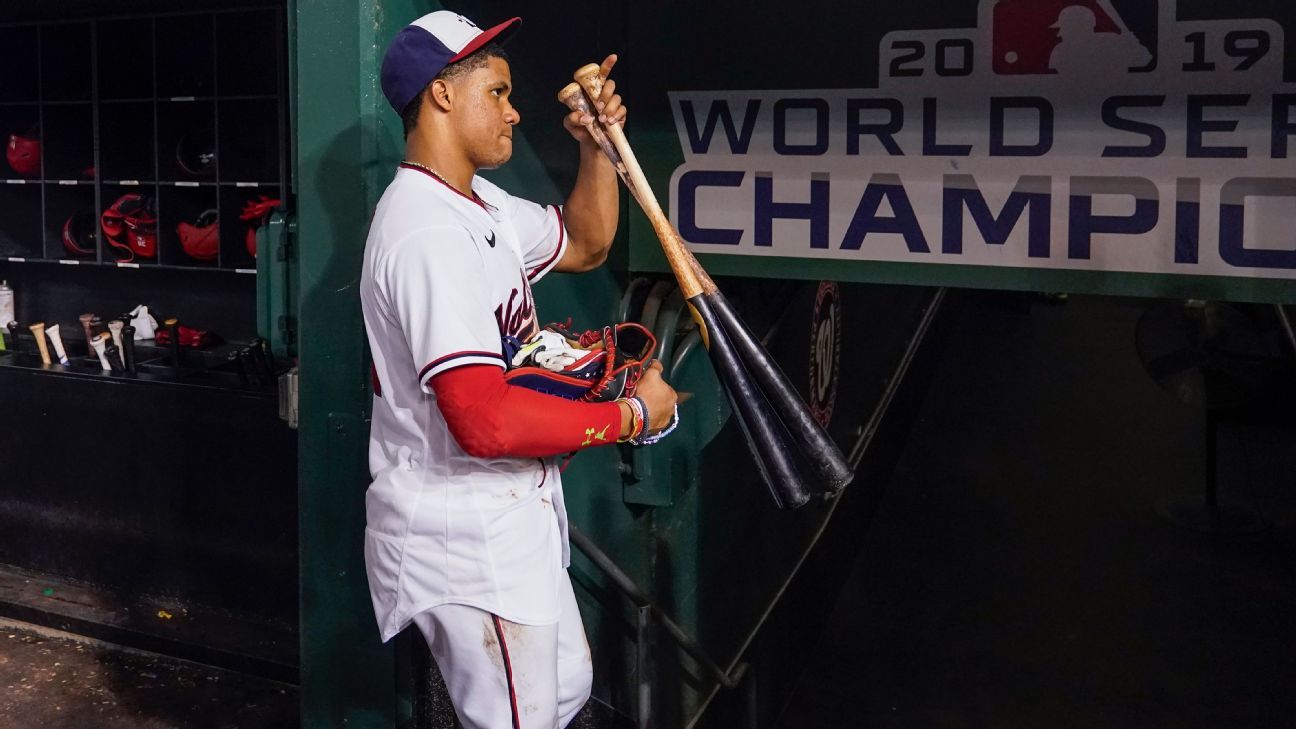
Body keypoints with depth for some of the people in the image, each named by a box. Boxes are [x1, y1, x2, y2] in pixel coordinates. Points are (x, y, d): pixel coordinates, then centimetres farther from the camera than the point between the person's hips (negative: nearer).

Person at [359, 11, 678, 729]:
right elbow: (487, 421, -32)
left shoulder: (482, 204, 8)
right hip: (465, 540, -11)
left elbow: (584, 245, 25)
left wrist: (597, 148, 7)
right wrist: (632, 415, -20)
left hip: (507, 521, 11)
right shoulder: (428, 232, -25)